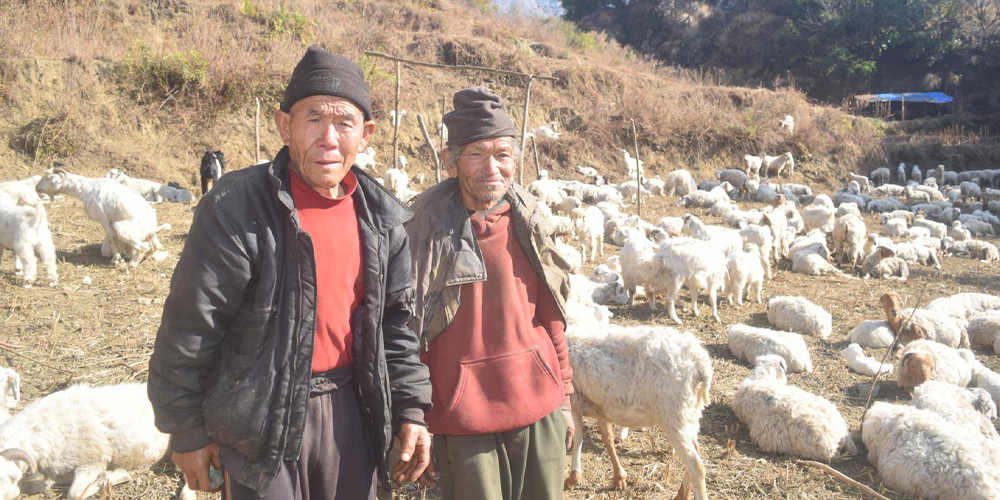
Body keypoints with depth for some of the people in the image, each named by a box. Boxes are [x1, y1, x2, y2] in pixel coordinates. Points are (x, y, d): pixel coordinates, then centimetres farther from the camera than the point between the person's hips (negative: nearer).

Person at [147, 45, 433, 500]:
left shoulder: (382, 218, -1)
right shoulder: (236, 210, -17)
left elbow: (396, 321, 7)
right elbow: (189, 331, -12)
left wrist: (410, 409, 4)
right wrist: (188, 432, -6)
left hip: (351, 410, 5)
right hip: (264, 419, -4)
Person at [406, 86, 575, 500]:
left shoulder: (528, 222, 3)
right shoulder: (425, 228, -9)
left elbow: (550, 316, 9)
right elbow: (406, 330, -6)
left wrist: (563, 397, 11)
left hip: (538, 405, 4)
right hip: (464, 415, -4)